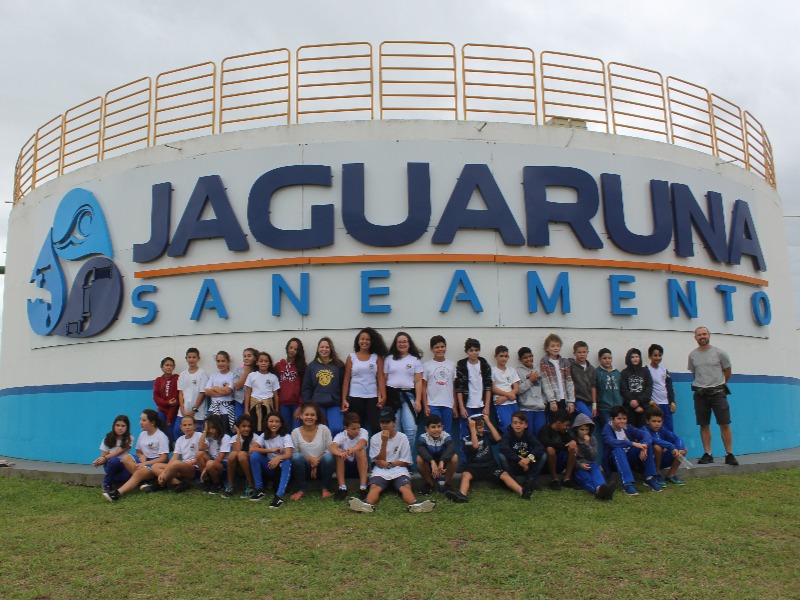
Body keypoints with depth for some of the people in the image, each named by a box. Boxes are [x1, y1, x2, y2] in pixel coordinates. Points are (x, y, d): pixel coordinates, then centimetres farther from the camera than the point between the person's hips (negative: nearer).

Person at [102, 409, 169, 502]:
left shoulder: (161, 436, -8)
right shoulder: (142, 434, 12)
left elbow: (163, 458, -12)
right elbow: (138, 452, 19)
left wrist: (145, 463, -19)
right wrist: (141, 456, -6)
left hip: (156, 463, -7)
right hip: (144, 460, 7)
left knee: (138, 473, -34)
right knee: (126, 458, -18)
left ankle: (118, 493, -47)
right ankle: (143, 480, -23)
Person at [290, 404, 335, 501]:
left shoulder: (324, 429, -7)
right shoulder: (295, 432, -5)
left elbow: (330, 450, -5)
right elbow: (294, 453, -4)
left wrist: (317, 461, -17)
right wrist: (309, 458, -20)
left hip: (320, 466, 0)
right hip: (306, 468, 0)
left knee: (328, 457, -32)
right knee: (297, 457, -30)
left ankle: (324, 488, -8)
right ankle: (301, 489, -9)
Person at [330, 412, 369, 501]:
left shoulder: (363, 432, -13)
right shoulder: (341, 435, -12)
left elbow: (362, 442, -36)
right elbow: (332, 447, -34)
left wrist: (353, 449, -60)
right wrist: (340, 453, -58)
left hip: (361, 466, -1)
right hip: (345, 466, 1)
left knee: (360, 451, -31)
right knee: (338, 452, -28)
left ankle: (363, 487, -33)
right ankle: (342, 487, -28)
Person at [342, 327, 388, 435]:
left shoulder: (377, 357, 6)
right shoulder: (351, 357, 6)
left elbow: (380, 378, 0)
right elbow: (346, 379, 4)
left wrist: (383, 396, -11)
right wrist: (344, 399, -2)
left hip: (372, 397, 0)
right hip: (355, 397, 1)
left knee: (376, 427, -9)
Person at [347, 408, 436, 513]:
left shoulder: (402, 437, 4)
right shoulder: (375, 438, 6)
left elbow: (405, 462, 3)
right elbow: (380, 462, 1)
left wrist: (389, 464, -11)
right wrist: (384, 442, -10)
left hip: (399, 470, 0)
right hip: (380, 471, 0)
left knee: (406, 487, -32)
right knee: (374, 487, -32)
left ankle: (415, 505, -61)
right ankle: (366, 505, -62)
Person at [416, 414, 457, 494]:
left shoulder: (446, 436, -16)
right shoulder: (423, 437, -15)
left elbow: (451, 448, -36)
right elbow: (420, 450, -36)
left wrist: (442, 462, -53)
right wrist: (432, 462, -52)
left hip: (443, 467, 0)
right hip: (429, 465, 0)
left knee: (454, 457, -28)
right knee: (419, 458, -29)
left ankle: (446, 483, -4)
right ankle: (429, 483, -5)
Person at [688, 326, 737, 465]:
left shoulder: (719, 353, -2)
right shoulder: (692, 355, 6)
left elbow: (727, 371, 8)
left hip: (718, 392, -2)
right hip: (700, 394, 3)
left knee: (725, 424, -3)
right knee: (704, 425, 5)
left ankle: (729, 454, 5)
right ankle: (707, 454, 12)